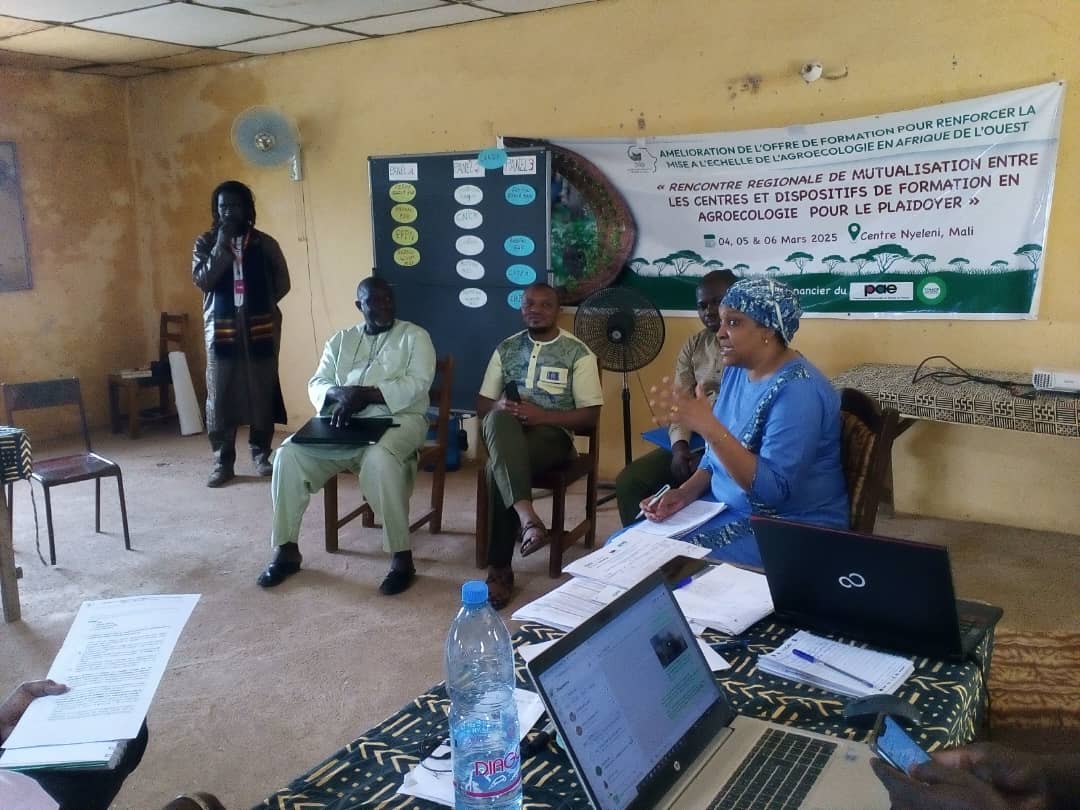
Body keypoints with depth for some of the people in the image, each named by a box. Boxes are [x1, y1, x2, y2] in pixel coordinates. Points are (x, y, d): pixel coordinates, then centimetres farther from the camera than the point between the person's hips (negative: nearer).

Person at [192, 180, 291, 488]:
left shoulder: (264, 243, 5)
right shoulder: (205, 243, 5)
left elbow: (282, 282, 8)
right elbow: (202, 281, -8)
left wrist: (260, 302, -1)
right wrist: (221, 247, -14)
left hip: (260, 328, 0)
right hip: (221, 329, 0)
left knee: (263, 392, 3)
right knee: (220, 395, 0)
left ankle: (261, 454, 18)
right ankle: (222, 462, 8)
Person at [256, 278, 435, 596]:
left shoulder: (415, 336, 4)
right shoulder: (340, 340, 18)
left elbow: (417, 385, -10)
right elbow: (317, 383, 10)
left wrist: (365, 394, -19)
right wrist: (339, 394, -15)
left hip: (398, 420, -4)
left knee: (379, 459, -39)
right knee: (289, 454, -19)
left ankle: (402, 557, -29)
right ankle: (286, 550, -7)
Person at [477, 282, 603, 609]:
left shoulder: (578, 352, 2)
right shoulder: (506, 348, 14)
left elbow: (590, 415, -3)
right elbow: (482, 405, 14)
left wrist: (542, 415, -16)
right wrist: (500, 406, -11)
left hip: (552, 434, -3)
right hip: (507, 433, 3)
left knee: (499, 468, -34)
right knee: (499, 420, -36)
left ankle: (500, 569, -24)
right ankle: (526, 515, -48)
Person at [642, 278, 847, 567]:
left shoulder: (797, 390, -23)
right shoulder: (736, 370, 4)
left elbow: (773, 489, -30)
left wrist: (707, 426, -35)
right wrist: (687, 492, -3)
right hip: (727, 507, 8)